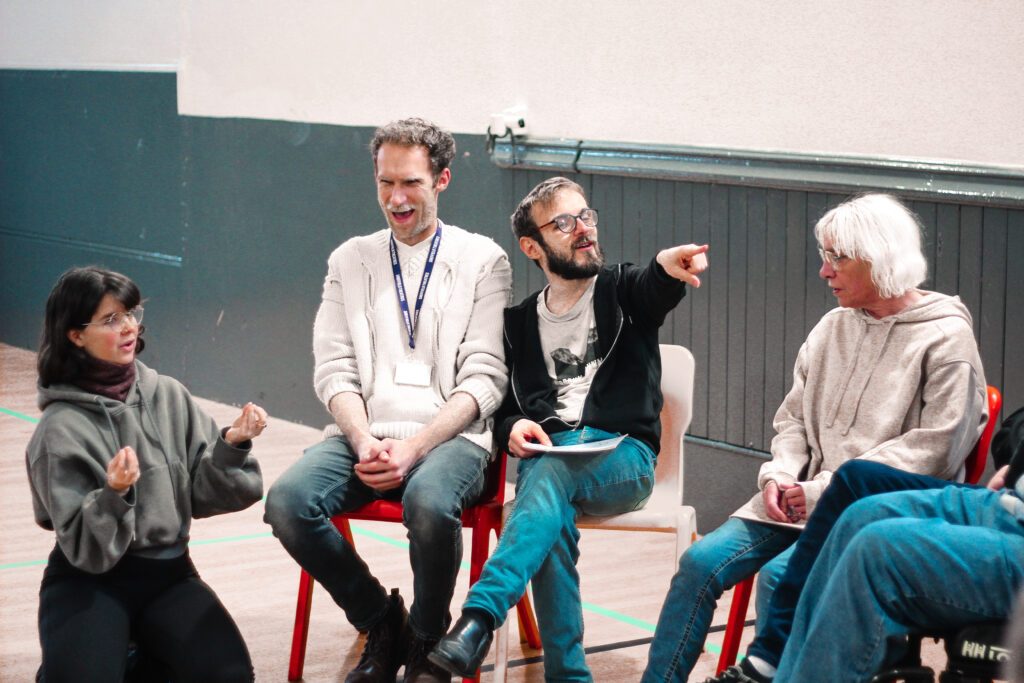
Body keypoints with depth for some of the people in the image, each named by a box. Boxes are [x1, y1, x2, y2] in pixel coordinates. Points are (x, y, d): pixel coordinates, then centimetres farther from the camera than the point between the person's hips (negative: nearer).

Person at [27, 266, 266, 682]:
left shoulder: (168, 396, 0)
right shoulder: (63, 427, -11)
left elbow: (203, 494, 2)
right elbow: (86, 549, -14)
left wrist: (232, 447, -16)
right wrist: (113, 494, -32)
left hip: (169, 571, 3)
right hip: (91, 579, -3)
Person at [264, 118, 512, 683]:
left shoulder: (483, 261, 6)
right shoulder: (349, 261, 16)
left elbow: (483, 378, -2)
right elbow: (334, 369, 8)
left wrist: (414, 447, -16)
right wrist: (364, 441, -12)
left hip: (449, 436, -3)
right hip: (364, 433, 3)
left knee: (429, 502, -37)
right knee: (288, 502, -26)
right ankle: (380, 624, 0)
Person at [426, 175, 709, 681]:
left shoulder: (623, 292, 10)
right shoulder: (519, 322, 18)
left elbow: (656, 288, -16)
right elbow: (501, 405, 23)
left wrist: (668, 265, -43)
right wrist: (513, 427, -5)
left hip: (622, 460, -2)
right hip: (545, 458, 2)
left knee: (553, 469, -37)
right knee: (552, 525, -34)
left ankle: (479, 616, -47)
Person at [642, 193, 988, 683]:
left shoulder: (945, 337, -7)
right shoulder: (835, 327, 13)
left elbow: (935, 449, -14)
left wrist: (826, 490, -15)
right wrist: (779, 475, -3)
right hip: (805, 497, 6)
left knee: (780, 576, -29)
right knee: (701, 561, -11)